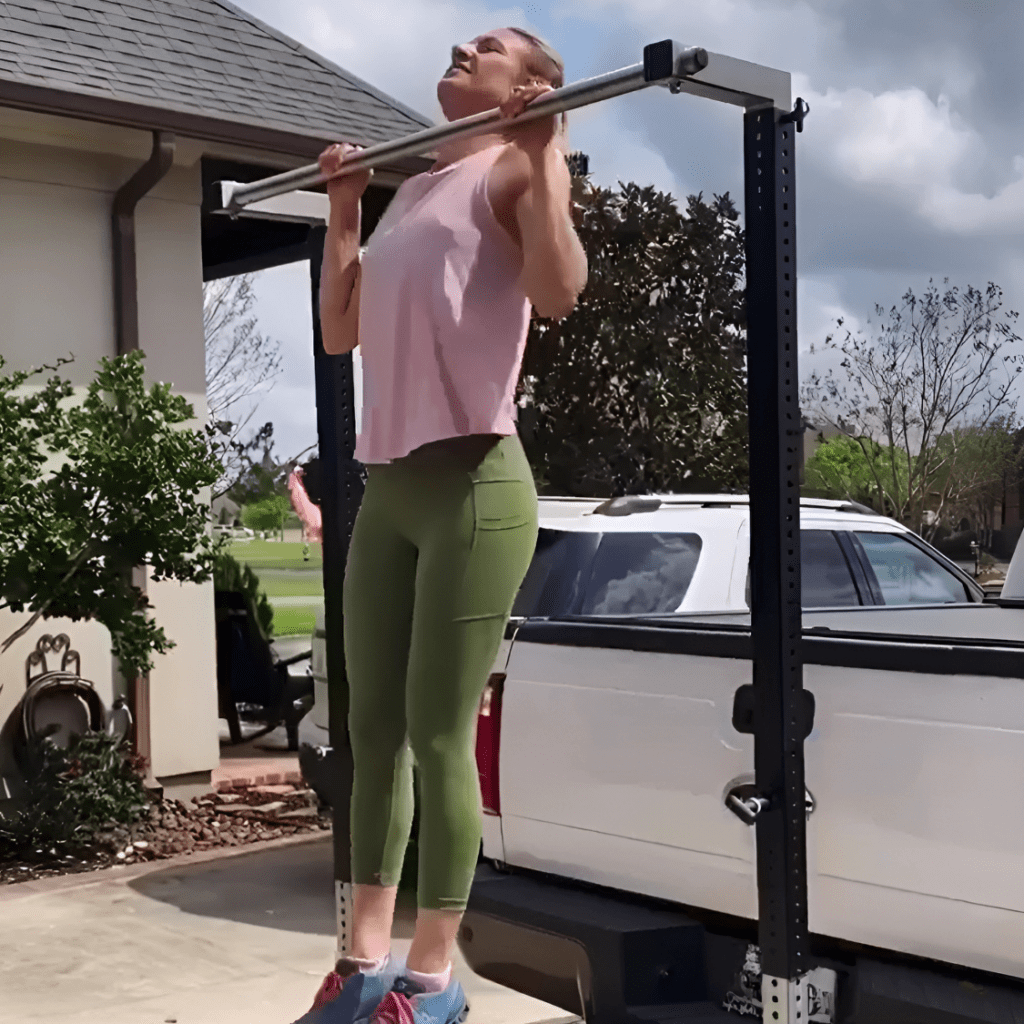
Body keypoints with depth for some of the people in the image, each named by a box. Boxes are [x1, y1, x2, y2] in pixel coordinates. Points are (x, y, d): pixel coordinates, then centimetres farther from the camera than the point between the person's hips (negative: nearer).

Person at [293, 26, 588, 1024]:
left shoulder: (511, 170, -1)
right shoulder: (413, 193, 21)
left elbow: (558, 291, -21)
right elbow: (339, 330, 25)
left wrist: (547, 151, -14)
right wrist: (343, 204, 26)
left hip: (471, 484, -8)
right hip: (387, 488, 8)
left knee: (438, 735, -3)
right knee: (373, 728, 9)